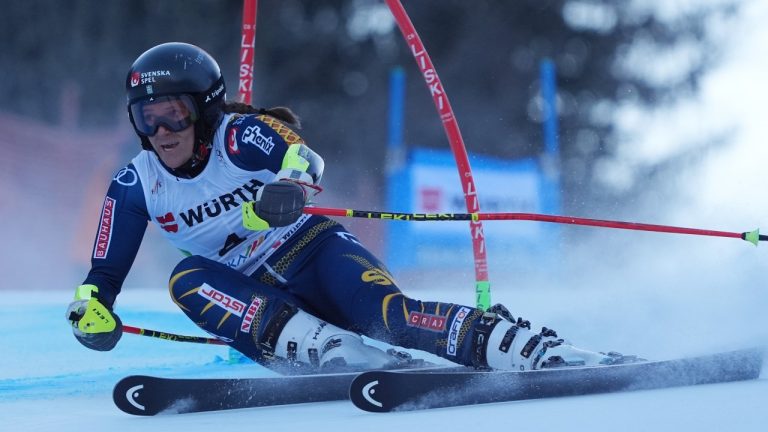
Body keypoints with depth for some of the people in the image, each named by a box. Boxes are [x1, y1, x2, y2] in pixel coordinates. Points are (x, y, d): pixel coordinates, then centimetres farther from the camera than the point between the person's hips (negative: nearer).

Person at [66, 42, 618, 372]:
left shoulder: (240, 136, -14)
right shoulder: (135, 186, -2)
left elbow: (303, 156, -34)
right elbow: (105, 272, 6)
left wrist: (290, 185, -57)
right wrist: (90, 307, -16)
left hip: (314, 252, -4)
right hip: (258, 299, 4)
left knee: (391, 314, -32)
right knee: (187, 278, -26)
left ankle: (547, 352, -34)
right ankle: (334, 352, -37)